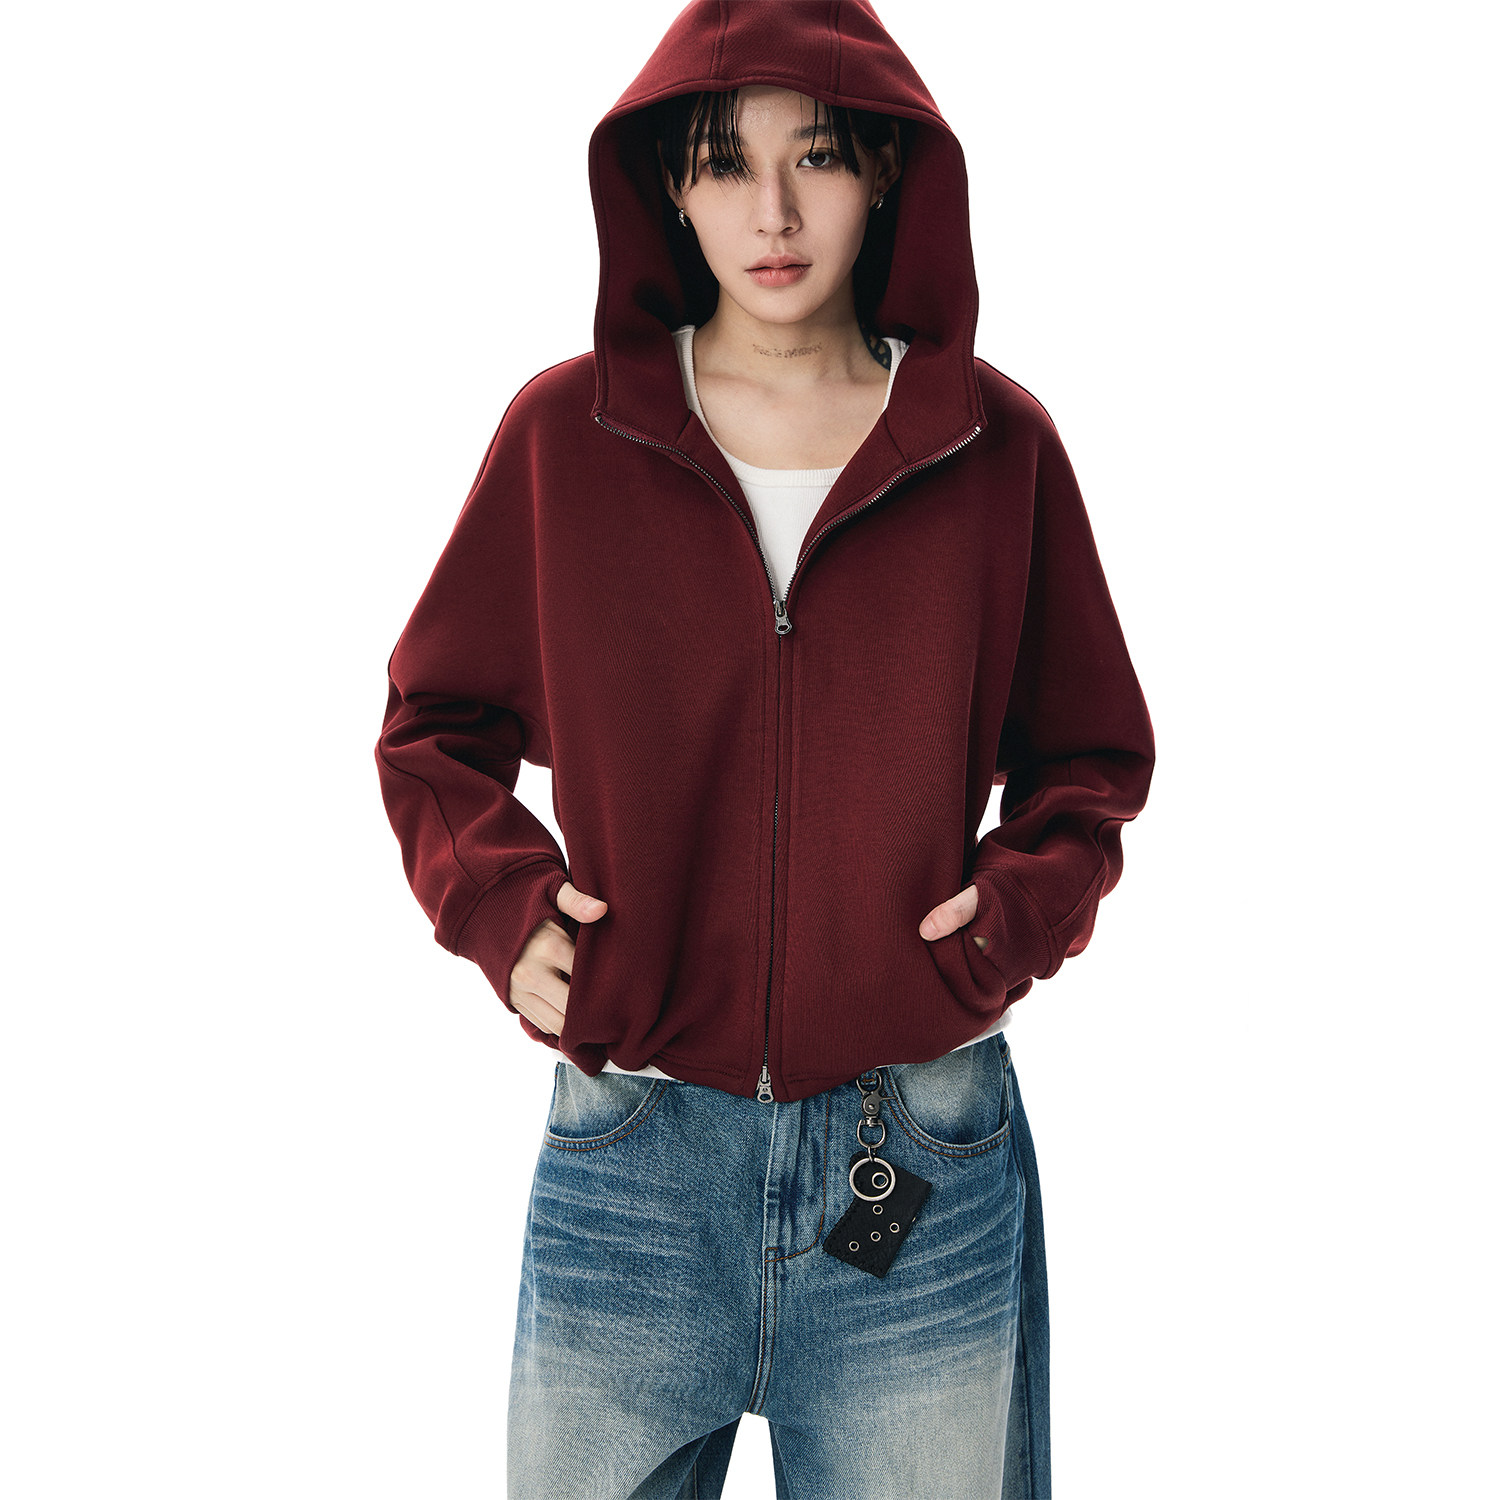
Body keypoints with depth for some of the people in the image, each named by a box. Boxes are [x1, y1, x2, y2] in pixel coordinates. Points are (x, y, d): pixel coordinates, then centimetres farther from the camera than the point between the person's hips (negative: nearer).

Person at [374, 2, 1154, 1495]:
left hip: (924, 1165, 1)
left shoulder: (995, 442, 1)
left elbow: (1092, 753, 11)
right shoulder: (564, 431, 0)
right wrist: (498, 898, -6)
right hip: (630, 1147, 0)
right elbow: (434, 725, 10)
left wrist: (1023, 907, -6)